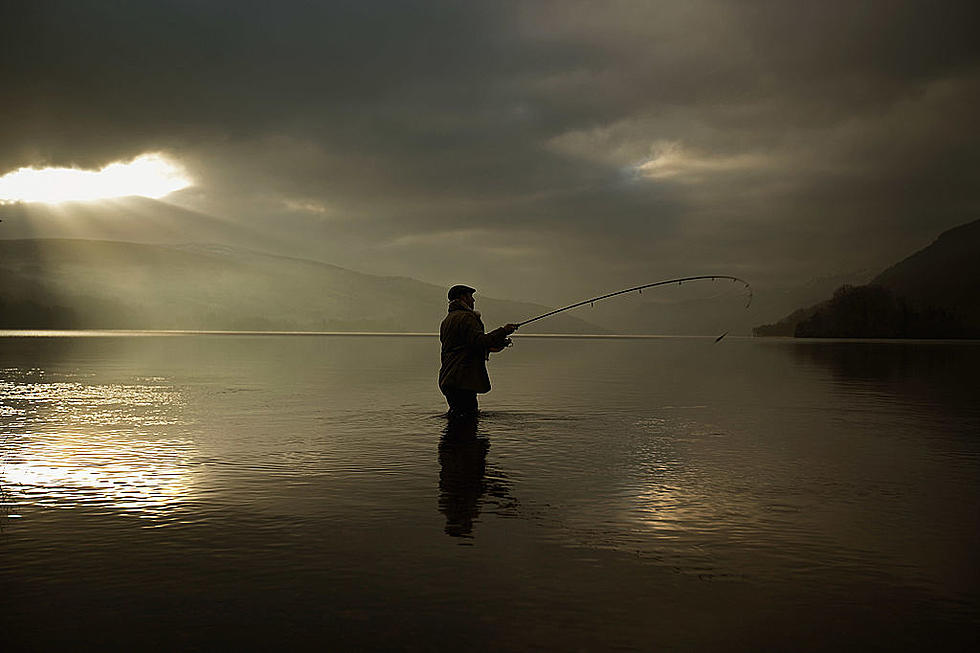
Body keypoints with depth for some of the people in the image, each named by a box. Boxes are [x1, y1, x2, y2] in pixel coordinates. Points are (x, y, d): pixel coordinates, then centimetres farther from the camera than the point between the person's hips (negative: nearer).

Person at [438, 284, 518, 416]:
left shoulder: (447, 320, 23)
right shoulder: (466, 317, -9)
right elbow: (479, 341, -22)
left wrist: (490, 347, 21)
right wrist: (503, 331, -13)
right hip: (461, 380, -11)